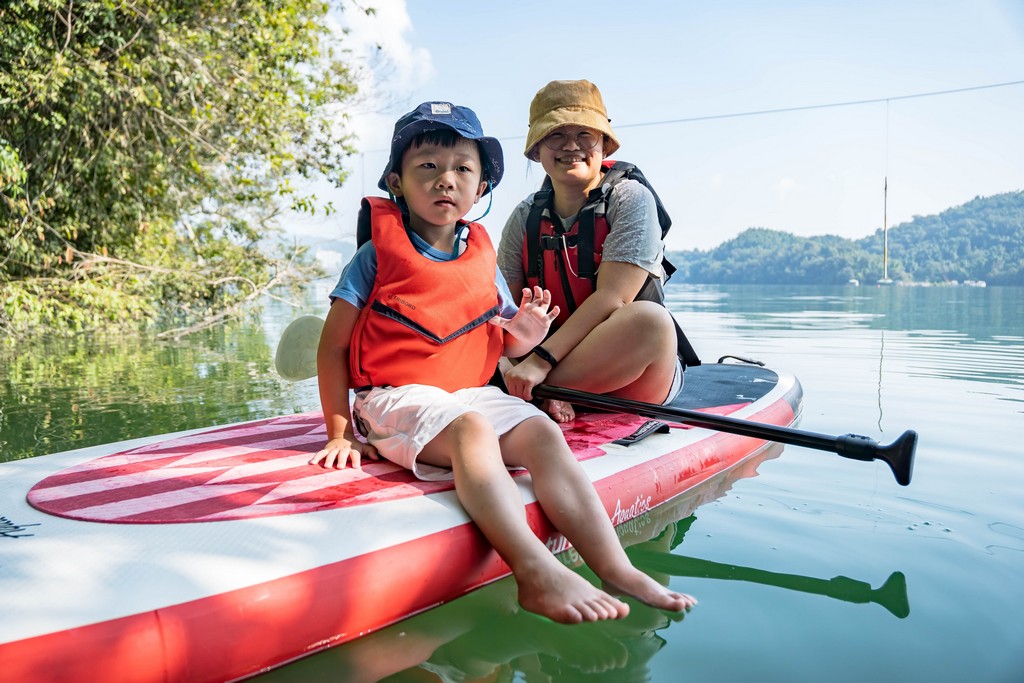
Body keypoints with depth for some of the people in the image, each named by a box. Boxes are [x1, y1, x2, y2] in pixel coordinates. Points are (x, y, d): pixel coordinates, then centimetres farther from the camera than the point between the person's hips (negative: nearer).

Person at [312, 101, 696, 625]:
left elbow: (500, 346, 18)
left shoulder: (483, 260, 12)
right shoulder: (378, 255, -1)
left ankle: (616, 570, -31)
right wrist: (340, 434, -7)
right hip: (397, 399, -4)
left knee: (541, 433, -22)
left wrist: (524, 339, -7)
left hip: (472, 393, 5)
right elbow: (333, 347, -2)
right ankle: (536, 573, -48)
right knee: (471, 428, -35)